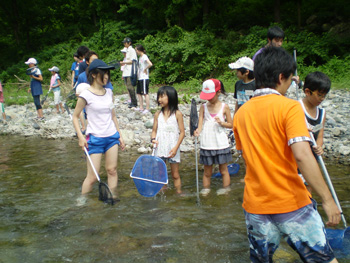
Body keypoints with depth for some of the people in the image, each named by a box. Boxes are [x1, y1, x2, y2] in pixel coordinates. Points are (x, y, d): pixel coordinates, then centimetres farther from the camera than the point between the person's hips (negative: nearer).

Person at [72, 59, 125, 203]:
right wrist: (80, 137, -13)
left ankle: (113, 198, 20)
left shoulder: (109, 92, 7)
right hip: (95, 138, -5)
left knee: (112, 170, 9)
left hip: (112, 136, 5)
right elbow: (75, 116, -3)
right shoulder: (86, 95, -10)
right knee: (92, 177, 0)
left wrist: (119, 135, 15)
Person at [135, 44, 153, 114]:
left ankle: (147, 109, -1)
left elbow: (150, 64, -29)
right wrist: (138, 74, 11)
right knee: (139, 93, 10)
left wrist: (145, 69, -16)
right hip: (140, 78, 9)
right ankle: (141, 108, 17)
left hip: (144, 78, -9)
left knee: (145, 93, -6)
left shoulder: (144, 57, -13)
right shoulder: (140, 57, 15)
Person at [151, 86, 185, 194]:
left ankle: (178, 193, 19)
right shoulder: (158, 114, 4)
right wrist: (153, 139, -12)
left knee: (175, 175, 8)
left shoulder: (177, 114, -6)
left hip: (172, 149, -3)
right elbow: (154, 130, 10)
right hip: (160, 148, 3)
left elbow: (182, 132, -6)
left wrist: (176, 147, -13)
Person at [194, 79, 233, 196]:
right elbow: (200, 122, -5)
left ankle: (226, 187, 24)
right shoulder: (203, 107, 2)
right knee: (207, 171, 11)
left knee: (223, 169, 11)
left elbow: (230, 124, 1)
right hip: (206, 144, 1)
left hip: (221, 143, -1)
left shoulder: (224, 107, -2)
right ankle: (205, 188, 23)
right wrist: (198, 130, -27)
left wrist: (221, 123, -19)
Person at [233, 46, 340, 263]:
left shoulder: (241, 113, 6)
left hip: (255, 205, 6)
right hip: (292, 204, -5)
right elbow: (302, 156, -24)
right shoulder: (289, 107, -13)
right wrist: (328, 199, -20)